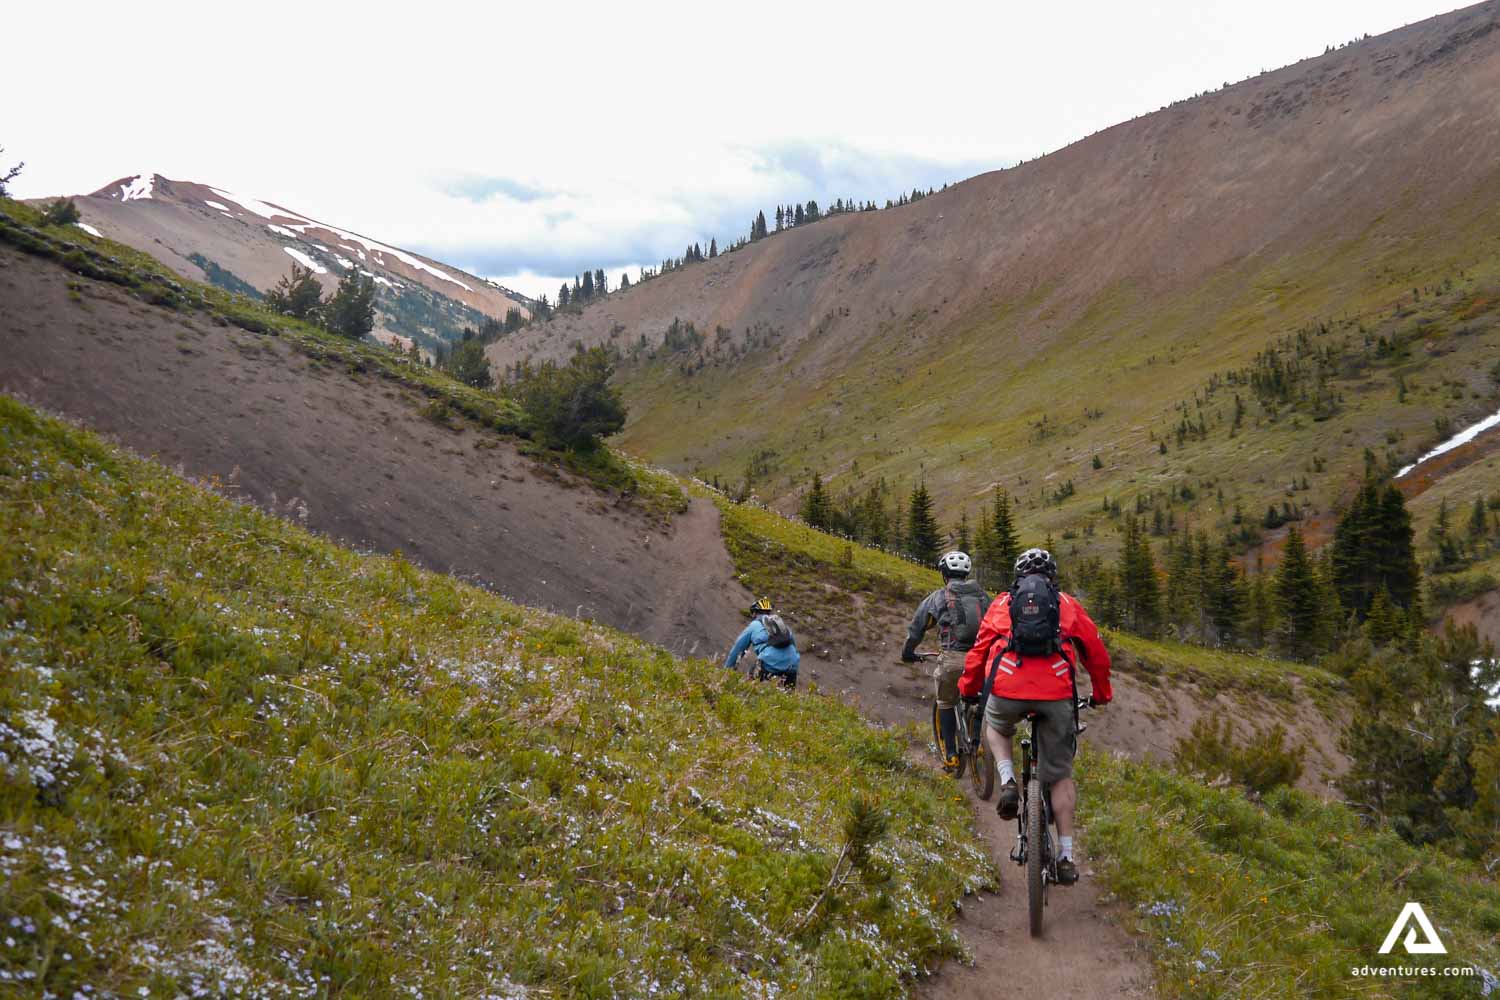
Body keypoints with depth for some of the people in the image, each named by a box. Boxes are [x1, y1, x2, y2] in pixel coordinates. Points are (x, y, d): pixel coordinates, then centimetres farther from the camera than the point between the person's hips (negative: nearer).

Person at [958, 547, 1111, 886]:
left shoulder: (1002, 603, 20)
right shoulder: (1068, 605, 20)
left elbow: (978, 651, 21)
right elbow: (1097, 653, 22)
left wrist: (968, 690, 35)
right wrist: (1102, 694, 36)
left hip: (1007, 691, 0)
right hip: (1057, 695, 0)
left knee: (995, 727, 36)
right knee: (1061, 775, 14)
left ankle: (1008, 783, 11)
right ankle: (1066, 856, 11)